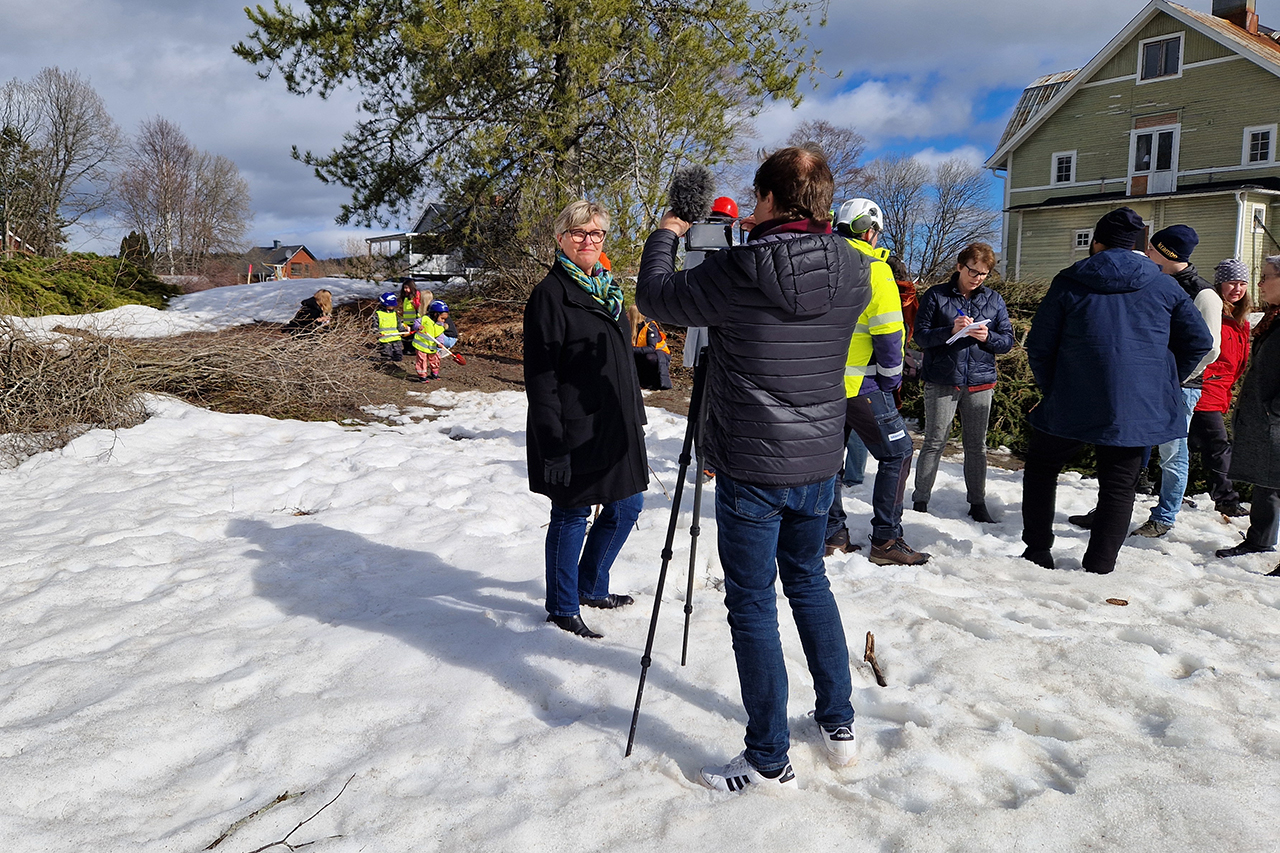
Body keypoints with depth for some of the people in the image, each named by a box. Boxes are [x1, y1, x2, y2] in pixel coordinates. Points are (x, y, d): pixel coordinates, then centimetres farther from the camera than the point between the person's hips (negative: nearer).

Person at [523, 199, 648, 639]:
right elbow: (540, 377, -16)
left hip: (616, 423, 8)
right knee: (571, 515, 3)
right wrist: (552, 446, -21)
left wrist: (636, 418, 17)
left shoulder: (607, 287, 13)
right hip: (575, 430, -8)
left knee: (627, 505, 15)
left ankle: (591, 586, 35)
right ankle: (563, 608, 21)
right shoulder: (551, 293, -12)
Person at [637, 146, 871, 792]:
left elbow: (654, 296, -3)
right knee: (808, 579, 24)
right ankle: (838, 725, 33)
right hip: (819, 464, 6)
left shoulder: (735, 271, -18)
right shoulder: (851, 272, -2)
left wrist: (664, 237, 12)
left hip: (752, 471, -6)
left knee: (753, 605, 5)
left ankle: (769, 761, 15)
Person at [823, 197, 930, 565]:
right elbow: (889, 331, -15)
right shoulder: (873, 268, -10)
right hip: (857, 383, -7)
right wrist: (892, 379, -3)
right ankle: (886, 540, 4)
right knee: (897, 452, 5)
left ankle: (832, 534, 19)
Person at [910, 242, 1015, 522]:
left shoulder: (994, 300, 10)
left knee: (977, 445, 9)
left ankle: (977, 503, 19)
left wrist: (987, 337, -13)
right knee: (934, 443, 0)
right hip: (941, 381, -3)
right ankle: (920, 500, 9)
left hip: (980, 383, 3)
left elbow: (1008, 340, 8)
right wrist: (951, 330, -21)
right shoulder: (936, 295, 1)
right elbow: (921, 335, -5)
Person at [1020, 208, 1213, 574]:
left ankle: (1037, 552, 17)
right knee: (1118, 487, 11)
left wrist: (1053, 389, 13)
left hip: (1071, 406, -2)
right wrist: (1164, 384, 18)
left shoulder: (1069, 282, 0)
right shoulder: (1163, 285, 6)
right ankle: (1099, 568, 11)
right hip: (1138, 408, 2)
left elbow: (1038, 346, 0)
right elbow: (1199, 341, 10)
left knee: (1040, 469, 17)